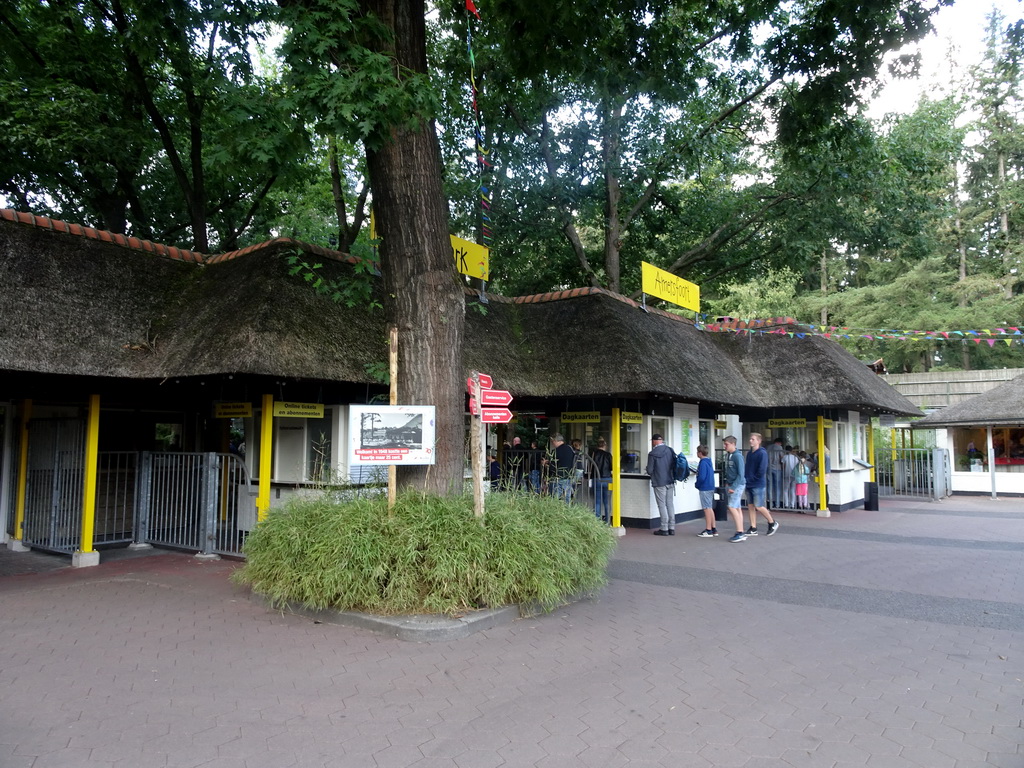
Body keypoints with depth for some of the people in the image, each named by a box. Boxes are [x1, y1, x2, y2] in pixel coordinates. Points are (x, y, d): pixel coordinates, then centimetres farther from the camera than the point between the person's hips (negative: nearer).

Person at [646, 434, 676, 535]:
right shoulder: (670, 450, 0)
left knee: (662, 505, 2)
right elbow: (675, 465, 7)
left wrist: (651, 472, 11)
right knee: (670, 504, 11)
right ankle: (672, 528, 14)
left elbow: (649, 470, -11)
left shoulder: (652, 453, -15)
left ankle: (664, 529, 5)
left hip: (659, 483, -5)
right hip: (670, 481, 5)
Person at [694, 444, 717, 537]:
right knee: (710, 508, 15)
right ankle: (713, 529, 21)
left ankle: (708, 530, 1)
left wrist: (697, 484, -6)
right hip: (711, 487, 9)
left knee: (707, 509, -4)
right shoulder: (709, 462, 11)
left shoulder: (703, 463, -17)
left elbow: (701, 477, -22)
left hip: (705, 489, -9)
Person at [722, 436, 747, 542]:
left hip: (737, 485, -8)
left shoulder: (737, 456, -14)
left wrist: (733, 487, -17)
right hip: (730, 485, 8)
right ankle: (741, 533, 15)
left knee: (732, 507, -13)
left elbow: (741, 474, -17)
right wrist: (726, 483, 7)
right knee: (737, 508, 10)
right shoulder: (727, 455, 10)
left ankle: (740, 533, -9)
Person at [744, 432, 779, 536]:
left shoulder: (762, 453, -11)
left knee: (758, 506, -6)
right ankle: (753, 529, 12)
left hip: (758, 485, -7)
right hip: (749, 485, 7)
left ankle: (772, 523, 15)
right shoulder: (749, 453, 12)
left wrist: (754, 478, -9)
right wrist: (747, 478, 4)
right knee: (751, 506, 8)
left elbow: (762, 470, -17)